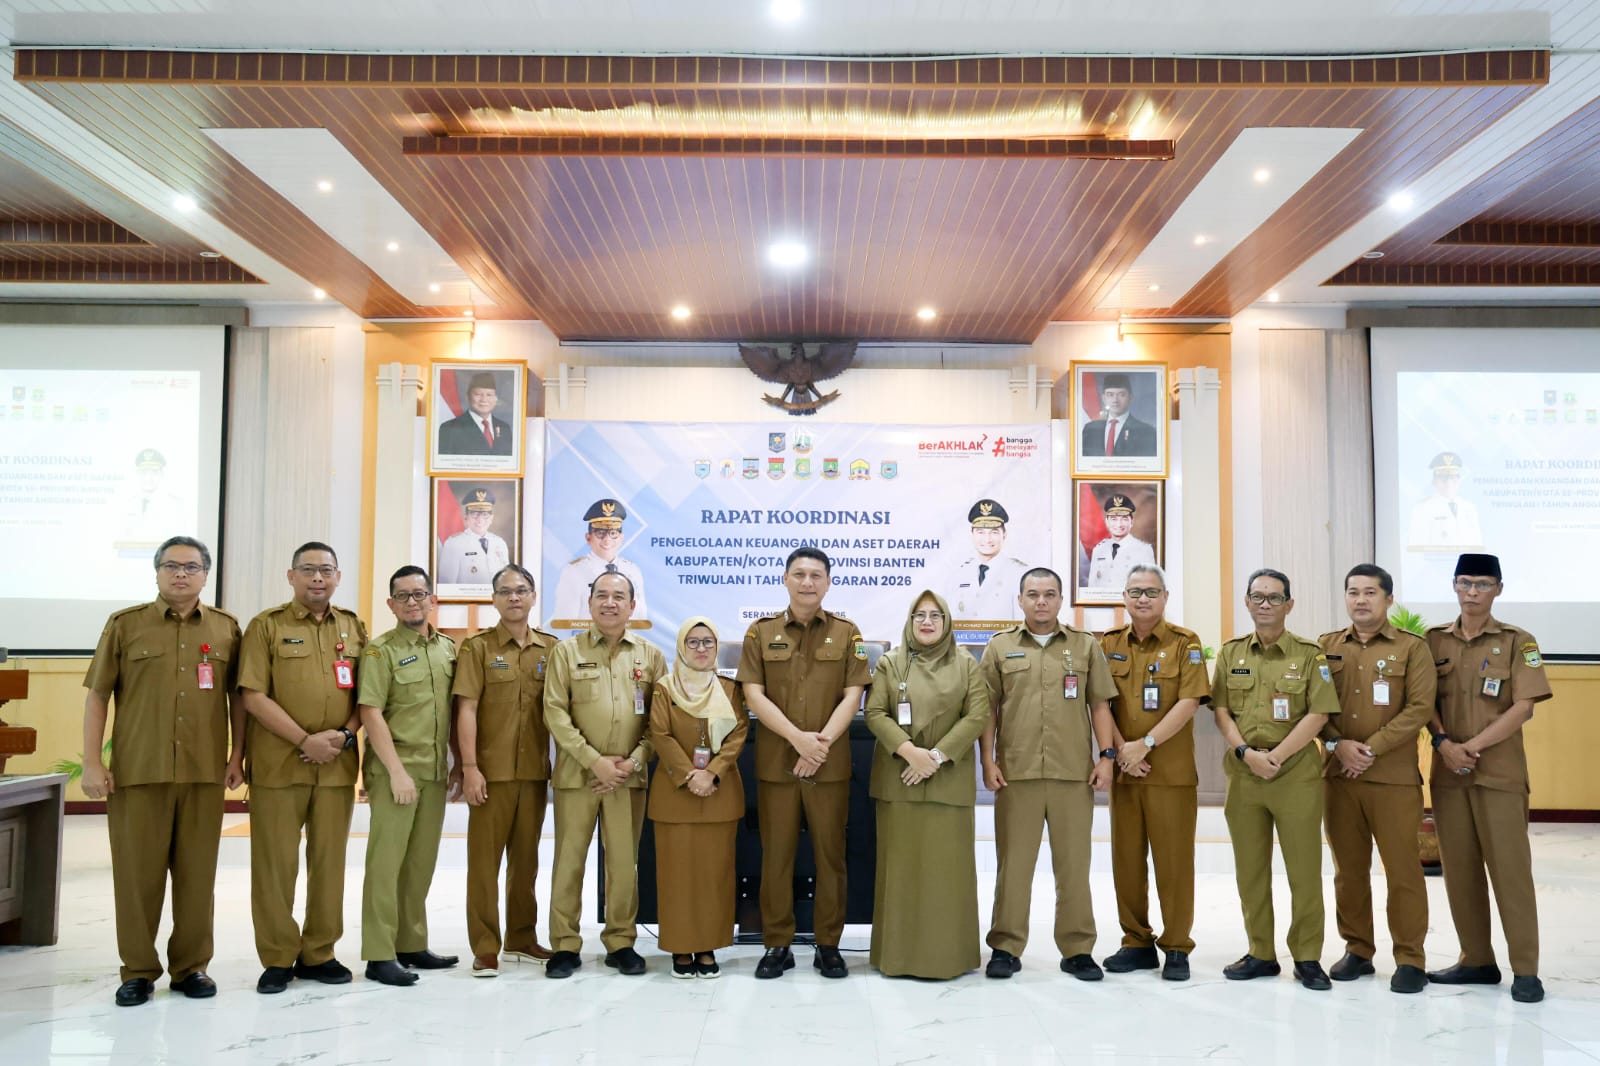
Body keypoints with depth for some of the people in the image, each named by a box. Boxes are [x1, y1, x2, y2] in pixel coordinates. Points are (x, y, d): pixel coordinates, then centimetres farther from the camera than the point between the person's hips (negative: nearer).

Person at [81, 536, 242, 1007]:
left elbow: (237, 697, 10)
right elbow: (97, 696, 2)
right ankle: (138, 971, 18)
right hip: (137, 772, -1)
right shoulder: (125, 625, 3)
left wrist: (237, 755, 4)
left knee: (197, 872, 7)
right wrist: (92, 763, -4)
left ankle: (191, 965, 20)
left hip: (204, 772, 1)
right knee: (137, 872, 5)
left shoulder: (226, 628, 8)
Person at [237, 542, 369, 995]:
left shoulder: (354, 627, 11)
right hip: (278, 763, -3)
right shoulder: (267, 626, 0)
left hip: (337, 764, 3)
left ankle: (318, 954, 19)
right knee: (275, 862, 2)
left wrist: (346, 733, -7)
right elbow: (253, 696, -8)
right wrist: (305, 741, -14)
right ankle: (278, 959, 14)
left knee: (329, 860, 7)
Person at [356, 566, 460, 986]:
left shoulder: (448, 648, 12)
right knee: (386, 861, -2)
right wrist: (397, 771, -17)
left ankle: (412, 945, 21)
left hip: (436, 771, 6)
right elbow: (371, 713, -11)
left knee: (421, 863, 11)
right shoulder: (381, 650, -5)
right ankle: (379, 955, 3)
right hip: (396, 769, -6)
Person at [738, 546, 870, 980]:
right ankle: (777, 945, 16)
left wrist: (822, 742, -14)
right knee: (777, 855, 5)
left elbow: (853, 696, -1)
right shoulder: (760, 632, 5)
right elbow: (754, 695, -3)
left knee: (831, 854, 5)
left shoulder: (847, 633, 5)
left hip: (831, 763, 0)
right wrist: (799, 738, -15)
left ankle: (829, 945, 16)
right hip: (775, 761, 0)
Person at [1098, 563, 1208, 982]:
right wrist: (1121, 750, -10)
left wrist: (1146, 744, -17)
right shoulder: (1109, 644, 8)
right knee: (1126, 858, 8)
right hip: (1123, 769, 3)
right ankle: (1136, 942, 20)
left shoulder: (1185, 643, -1)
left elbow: (1189, 703, -10)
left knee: (1174, 860, 1)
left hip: (1172, 771, -3)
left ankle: (1177, 948, 12)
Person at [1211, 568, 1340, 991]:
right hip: (1243, 775, 3)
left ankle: (1307, 958, 12)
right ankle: (1260, 954, 19)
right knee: (1250, 870, 8)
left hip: (1296, 774, -3)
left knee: (1304, 870, 1)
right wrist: (1246, 752, -9)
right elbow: (1221, 710, 6)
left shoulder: (1309, 655, 1)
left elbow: (1318, 715, -6)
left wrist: (1275, 756, -12)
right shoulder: (1231, 653, 10)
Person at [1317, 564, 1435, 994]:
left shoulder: (1412, 648, 1)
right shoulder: (1326, 647, 9)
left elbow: (1419, 708, -8)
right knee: (1348, 868, 9)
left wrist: (1372, 748, -14)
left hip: (1394, 777, -3)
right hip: (1338, 774, 3)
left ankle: (1410, 959, 11)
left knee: (1402, 869, 0)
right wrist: (1337, 744, -11)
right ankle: (1357, 950, 21)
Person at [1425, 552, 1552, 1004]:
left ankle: (1525, 970, 6)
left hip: (1500, 770, -3)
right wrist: (1444, 743, -11)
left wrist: (1474, 746, -15)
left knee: (1510, 867, -2)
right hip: (1447, 769, 3)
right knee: (1458, 868, 7)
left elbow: (1523, 707, -9)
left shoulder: (1518, 642, -1)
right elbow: (1425, 701, 6)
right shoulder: (1434, 641, 8)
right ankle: (1477, 960, 18)